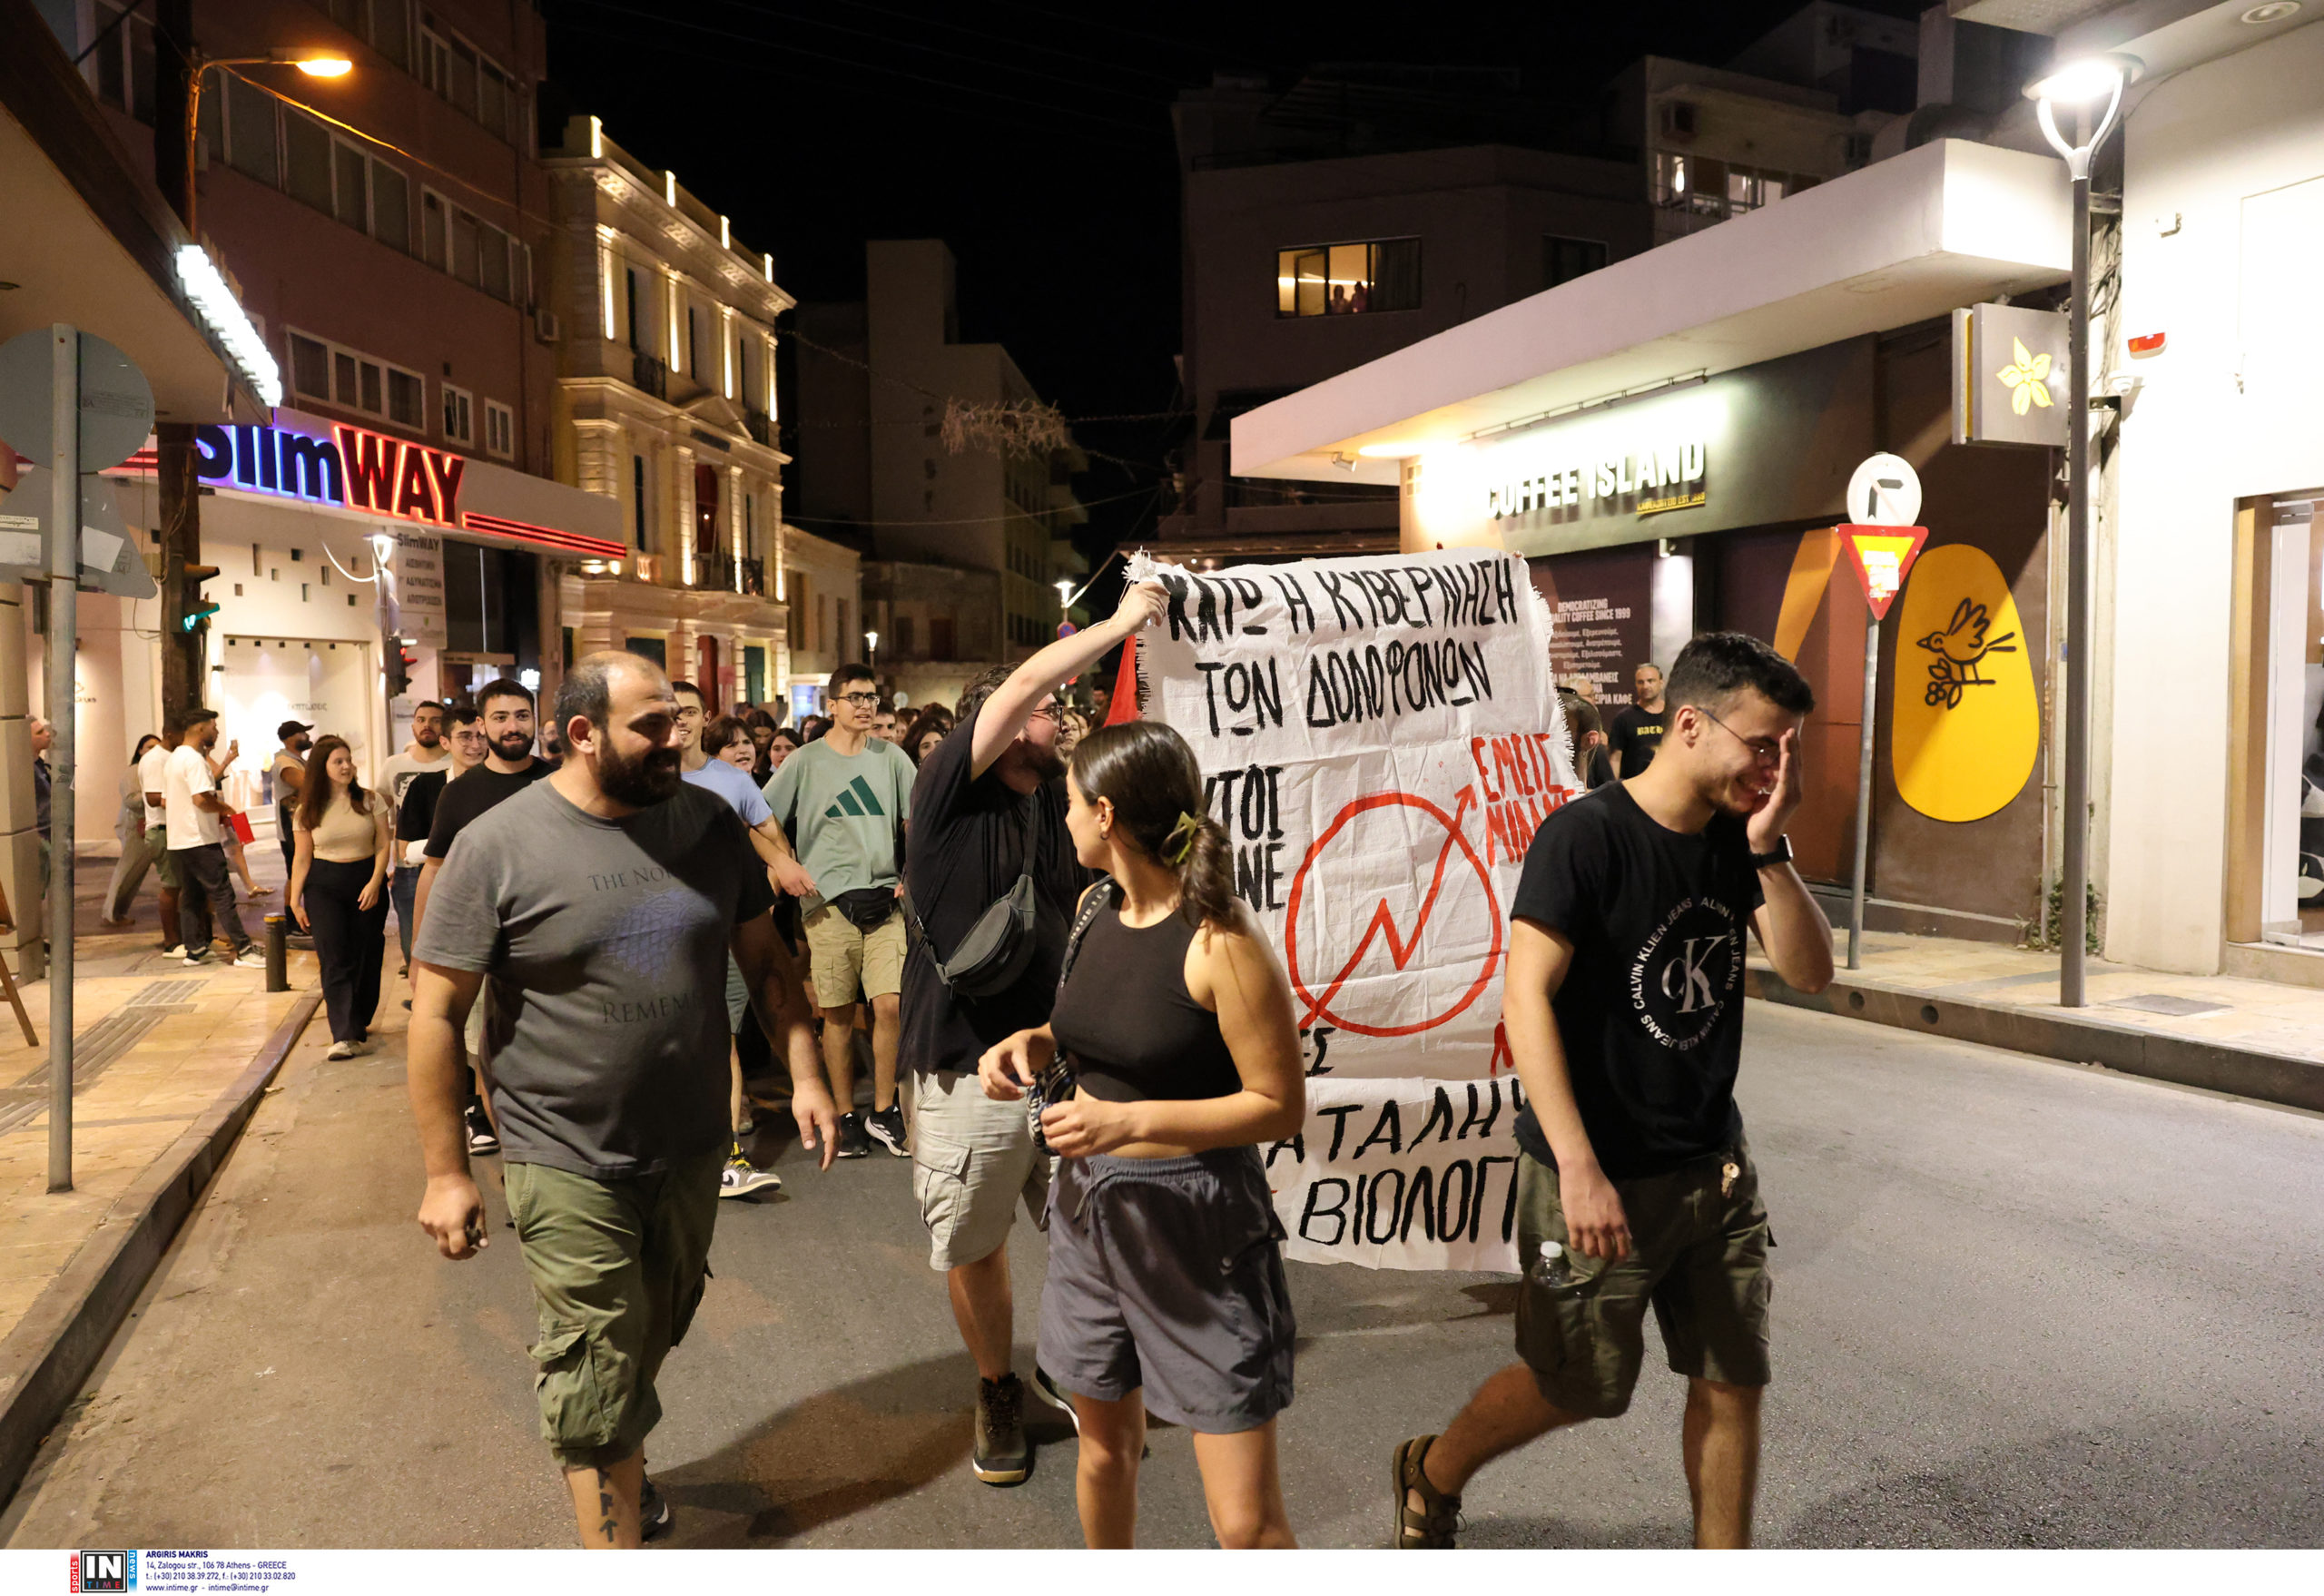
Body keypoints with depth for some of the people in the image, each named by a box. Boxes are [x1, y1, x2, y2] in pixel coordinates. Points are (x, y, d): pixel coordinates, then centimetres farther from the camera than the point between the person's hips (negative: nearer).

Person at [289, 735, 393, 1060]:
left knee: (366, 958, 5)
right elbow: (302, 857, 5)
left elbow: (384, 845, 1)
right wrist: (295, 899, 3)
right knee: (335, 959, -10)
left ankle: (359, 1024, 23)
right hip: (323, 886, -1)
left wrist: (375, 882, -11)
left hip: (367, 881, 1)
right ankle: (345, 1036, -17)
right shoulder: (308, 811, 2)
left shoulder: (371, 801, 1)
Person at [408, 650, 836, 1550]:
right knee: (599, 1370, 2)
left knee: (653, 1337, 23)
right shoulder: (497, 846, -14)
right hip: (571, 1166, -5)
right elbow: (436, 1013, -10)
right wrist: (445, 1172, -10)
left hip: (693, 1148, 5)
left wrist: (805, 1074, 0)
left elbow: (763, 960, 8)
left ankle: (616, 1469, 48)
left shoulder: (709, 823, -1)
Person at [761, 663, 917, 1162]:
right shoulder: (804, 761, 4)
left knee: (890, 1005, -7)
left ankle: (883, 1112, 9)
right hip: (828, 901, -1)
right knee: (838, 1013, 2)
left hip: (884, 897, 2)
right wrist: (785, 863, -5)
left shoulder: (891, 757, 11)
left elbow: (916, 819, 17)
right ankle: (845, 1116, 16)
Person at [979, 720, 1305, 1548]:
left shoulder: (1220, 939, -19)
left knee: (1247, 1521, -4)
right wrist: (1035, 1043, -1)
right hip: (1088, 1206, 7)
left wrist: (1129, 1121, -25)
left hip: (1196, 1225, -7)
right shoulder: (1096, 907, 4)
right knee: (1105, 1444, 24)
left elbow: (1280, 1106, -17)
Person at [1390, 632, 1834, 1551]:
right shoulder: (1586, 836, -17)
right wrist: (1579, 1168, -24)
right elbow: (1527, 1000, -21)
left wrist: (1770, 851, -13)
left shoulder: (1736, 841, 3)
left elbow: (1810, 971, 1)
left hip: (1713, 1166, 6)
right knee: (1574, 1384, 8)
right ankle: (1432, 1475, 35)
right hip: (1601, 1175, -6)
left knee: (1732, 1379, 10)